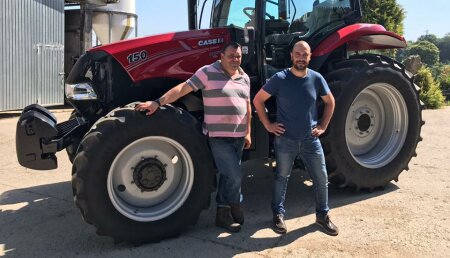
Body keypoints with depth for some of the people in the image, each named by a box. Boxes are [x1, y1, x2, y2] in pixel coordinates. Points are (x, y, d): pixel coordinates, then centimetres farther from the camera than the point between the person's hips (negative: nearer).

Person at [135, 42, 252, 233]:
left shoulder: (244, 78, 11)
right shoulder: (208, 72, -8)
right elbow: (183, 88, -14)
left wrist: (248, 133, 14)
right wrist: (158, 102, -24)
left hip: (238, 136, 7)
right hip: (218, 136, -7)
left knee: (229, 174, 14)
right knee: (234, 175, -8)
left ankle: (223, 213, 28)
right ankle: (234, 208, 17)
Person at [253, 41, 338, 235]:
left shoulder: (316, 78, -3)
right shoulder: (280, 79, -10)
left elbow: (330, 102, 13)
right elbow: (258, 100, -3)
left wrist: (323, 126, 6)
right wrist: (268, 125, -6)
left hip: (311, 140, 3)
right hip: (285, 140, -2)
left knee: (321, 180, 9)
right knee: (281, 178, 11)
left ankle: (322, 215, 28)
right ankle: (278, 215, 27)